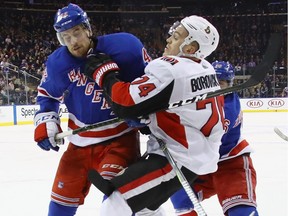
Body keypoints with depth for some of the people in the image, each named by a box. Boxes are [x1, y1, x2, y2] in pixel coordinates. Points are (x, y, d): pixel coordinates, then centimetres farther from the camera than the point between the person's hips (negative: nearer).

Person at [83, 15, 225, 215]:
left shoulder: (170, 69, -21)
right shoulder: (205, 69, 7)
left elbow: (126, 103, -23)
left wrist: (105, 71, -8)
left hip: (178, 160, -10)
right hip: (198, 152, 10)